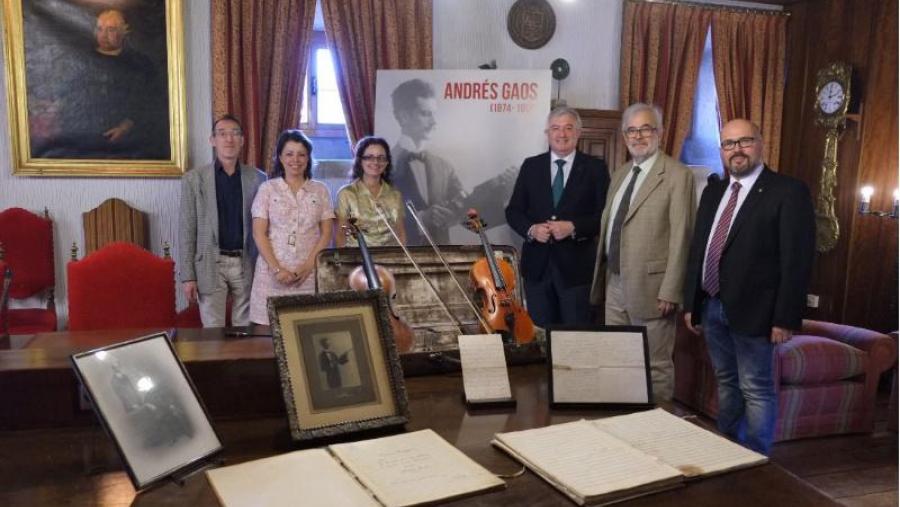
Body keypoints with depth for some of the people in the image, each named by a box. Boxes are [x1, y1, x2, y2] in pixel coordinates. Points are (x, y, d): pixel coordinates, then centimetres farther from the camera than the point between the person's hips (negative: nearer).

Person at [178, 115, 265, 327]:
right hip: (211, 264, -1)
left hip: (246, 264, 1)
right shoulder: (194, 179, 1)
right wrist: (187, 275, -6)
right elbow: (187, 229, -1)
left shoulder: (257, 178, 5)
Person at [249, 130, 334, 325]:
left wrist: (308, 266, -8)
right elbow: (259, 234, 0)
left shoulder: (320, 190, 8)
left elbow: (326, 233, 4)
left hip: (309, 272, 1)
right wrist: (277, 269, -11)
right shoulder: (267, 188, 4)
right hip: (273, 272, -1)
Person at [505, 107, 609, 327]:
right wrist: (531, 229, -12)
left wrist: (573, 227, -18)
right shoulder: (531, 166, 7)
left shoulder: (595, 168, 1)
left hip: (576, 266, -2)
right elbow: (513, 211, 7)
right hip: (537, 265, 2)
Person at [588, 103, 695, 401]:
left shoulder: (677, 175, -8)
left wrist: (670, 291, -16)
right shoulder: (620, 175, 15)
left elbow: (680, 237, -12)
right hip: (614, 284, 7)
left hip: (649, 286, -7)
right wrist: (601, 278, 14)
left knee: (656, 365, 4)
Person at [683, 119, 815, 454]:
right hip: (712, 307, 7)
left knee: (756, 389, 1)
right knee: (726, 383, 18)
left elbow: (797, 261, -12)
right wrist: (691, 303, 12)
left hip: (752, 310, -7)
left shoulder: (788, 192, -8)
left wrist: (785, 318, -15)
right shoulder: (713, 192, 12)